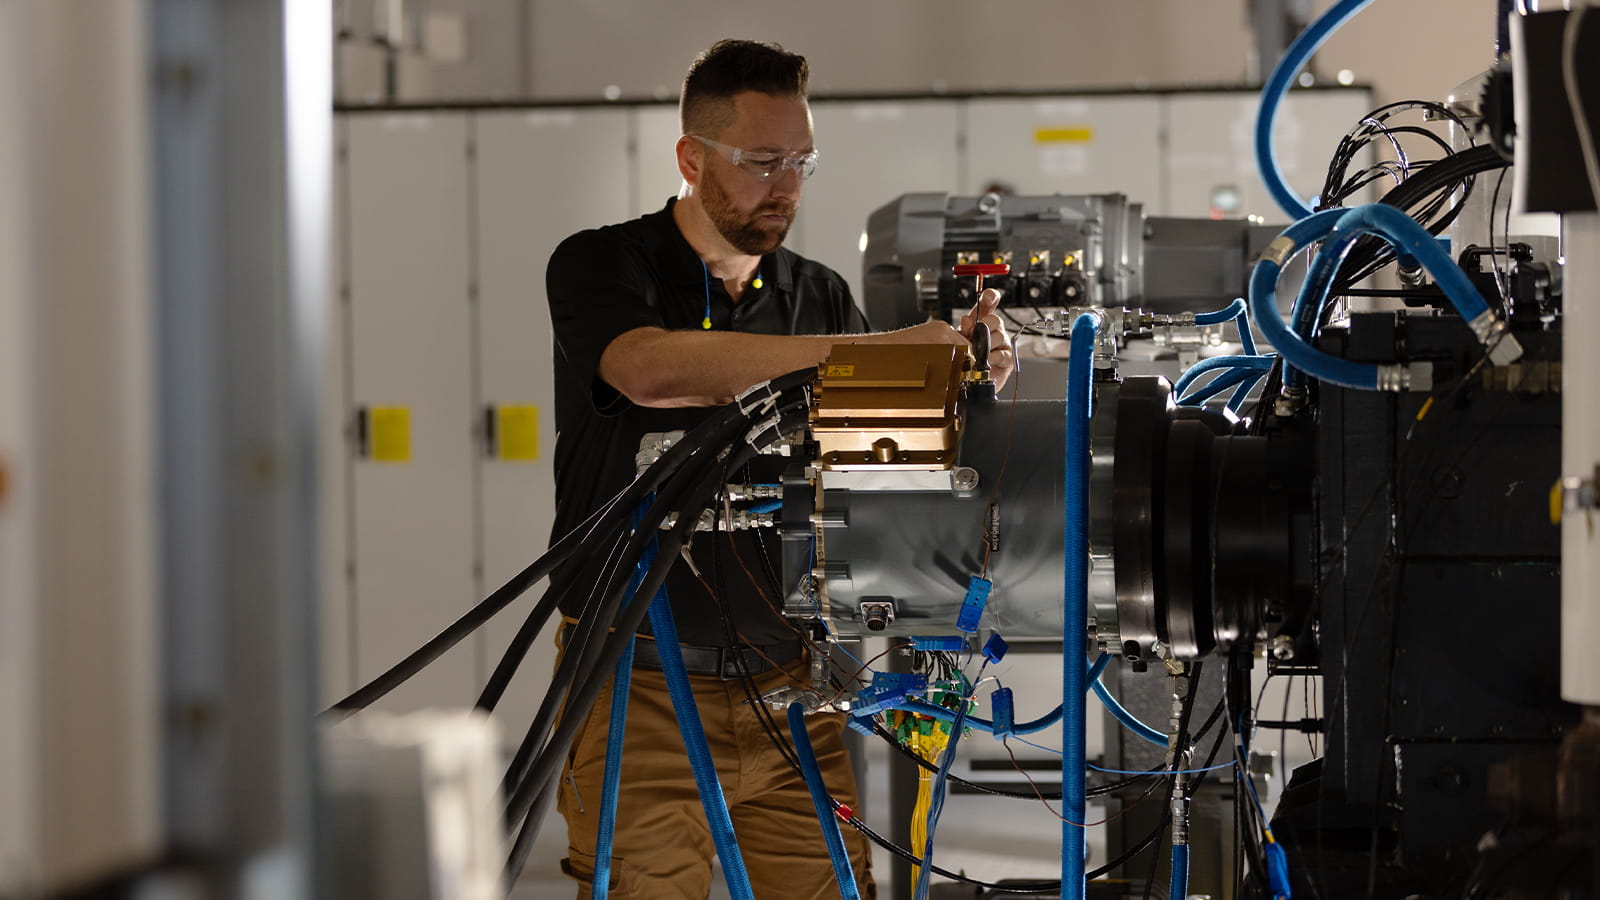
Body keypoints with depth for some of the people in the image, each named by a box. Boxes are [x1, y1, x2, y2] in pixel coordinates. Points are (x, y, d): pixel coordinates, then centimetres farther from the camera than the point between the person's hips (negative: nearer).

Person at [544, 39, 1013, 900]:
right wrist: (877, 350, -27)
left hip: (788, 686, 4)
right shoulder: (600, 266, -1)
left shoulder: (821, 297, 12)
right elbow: (653, 370, -24)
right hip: (642, 689, -3)